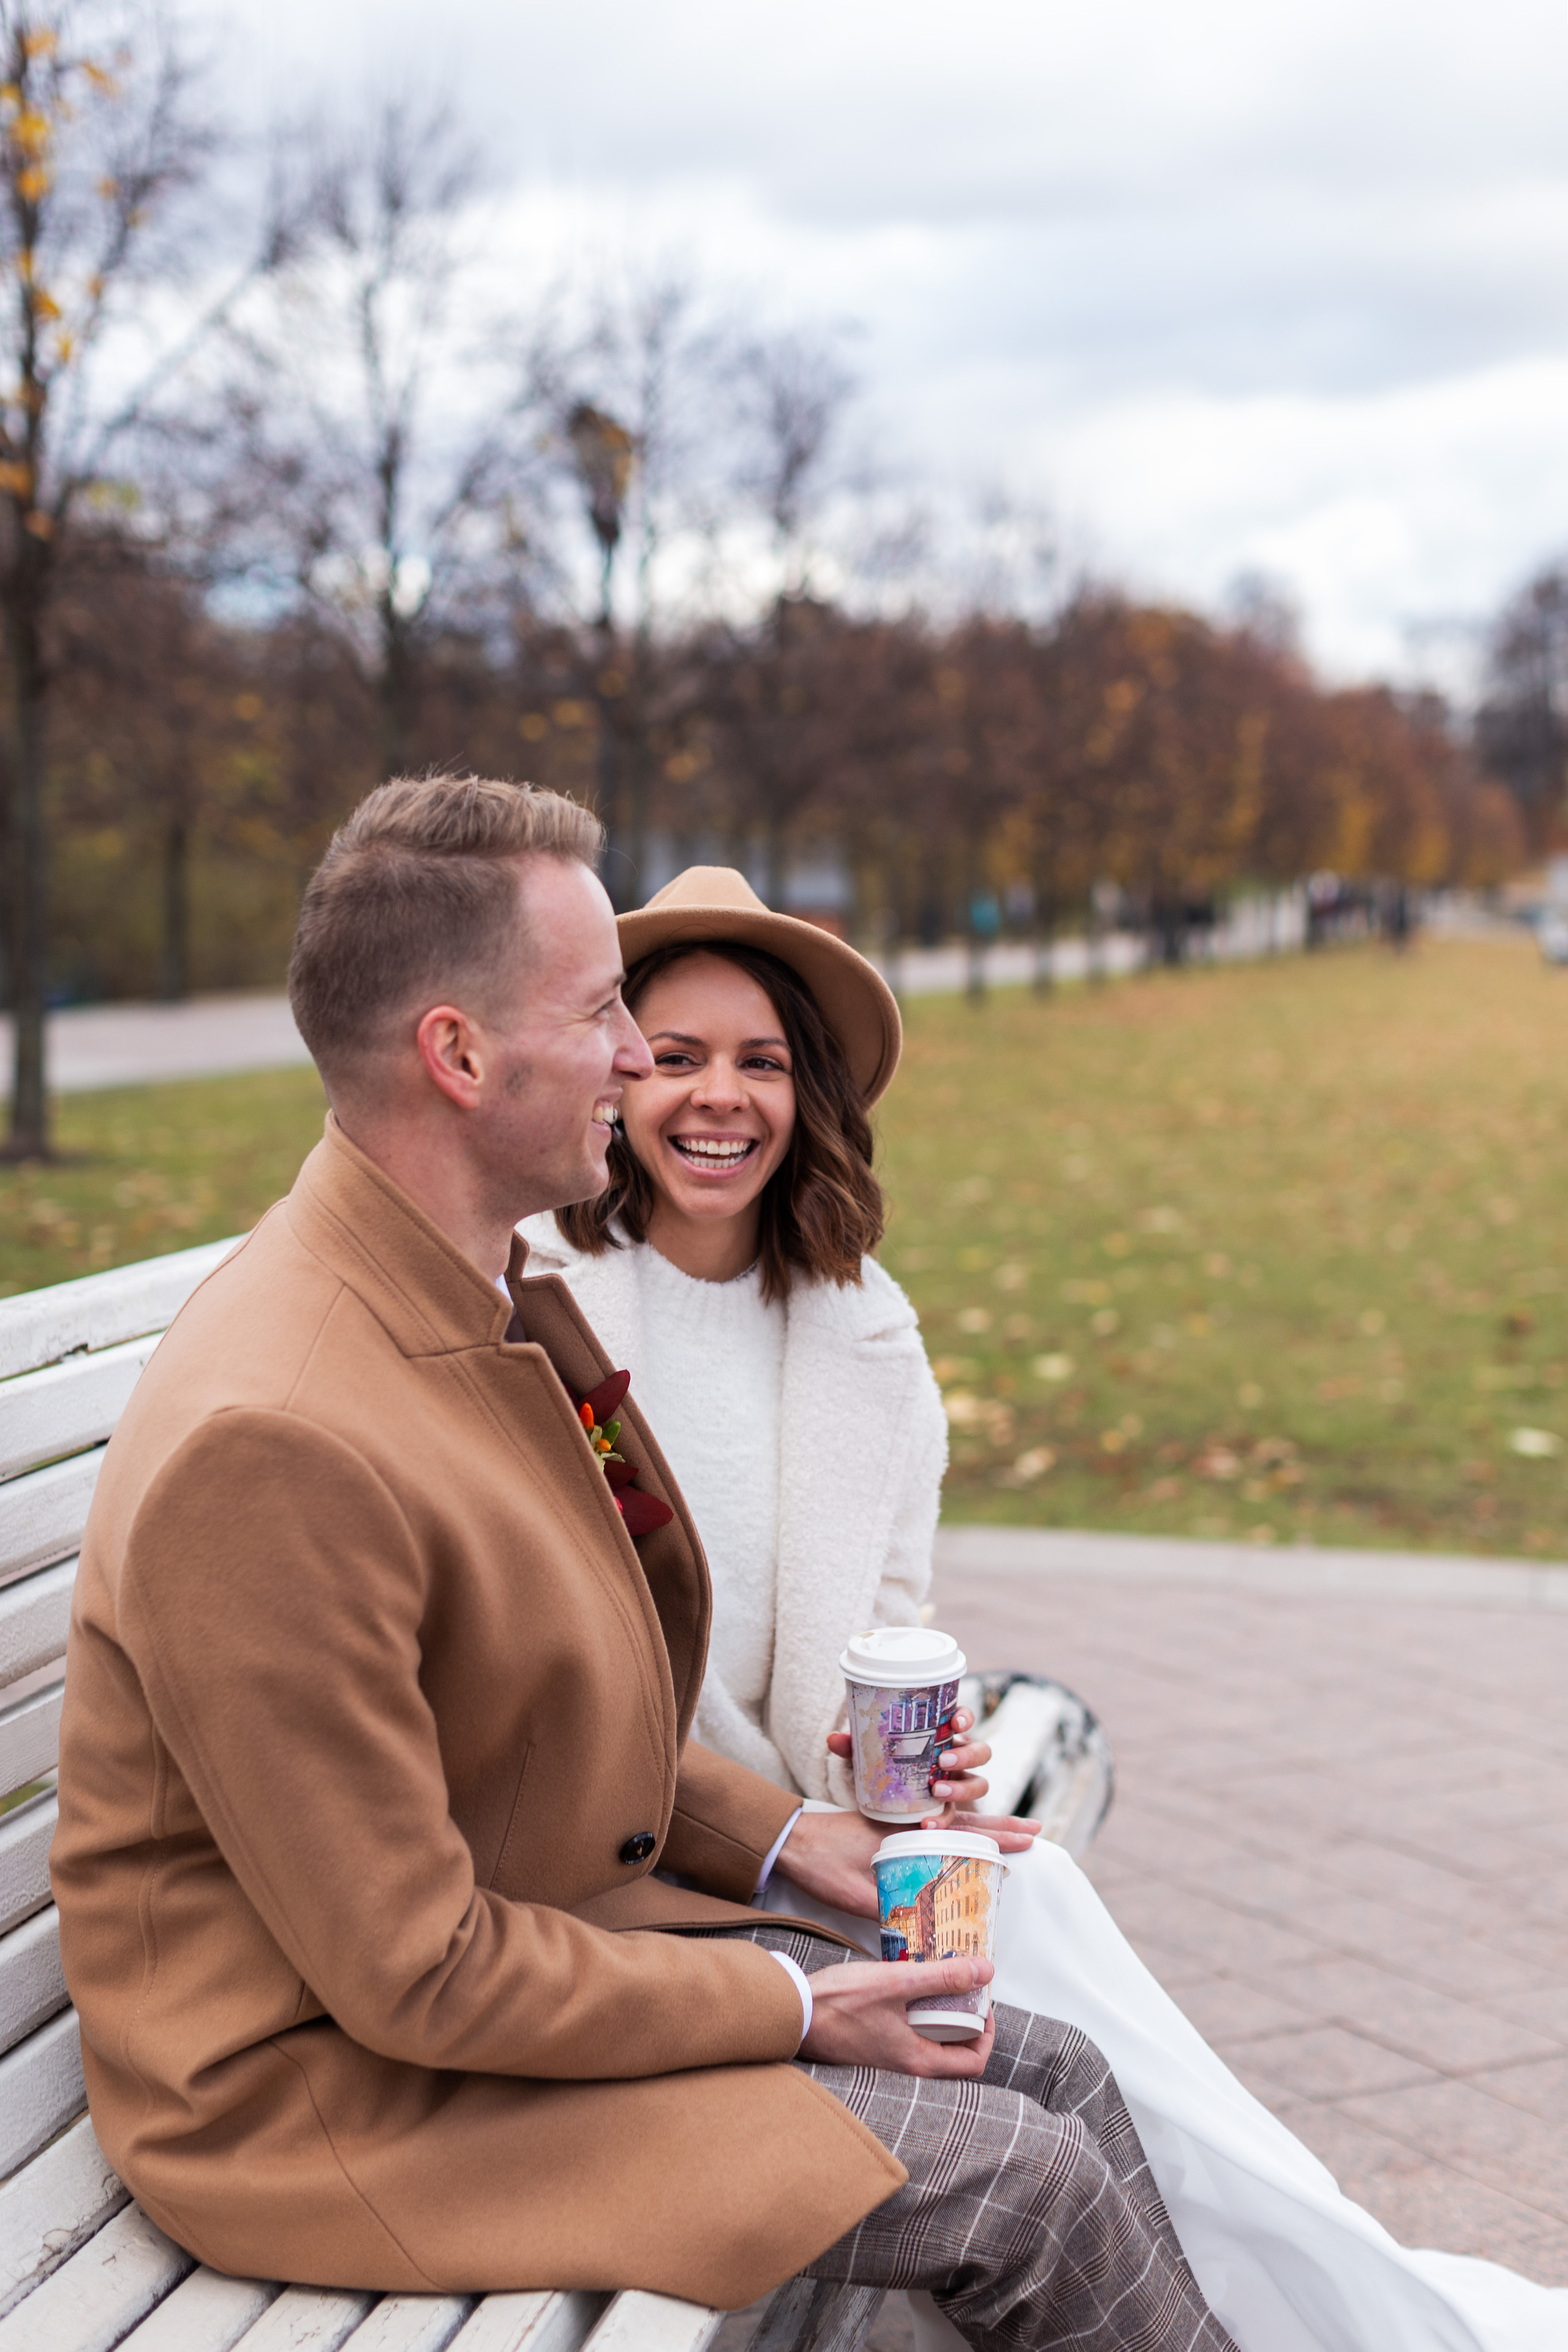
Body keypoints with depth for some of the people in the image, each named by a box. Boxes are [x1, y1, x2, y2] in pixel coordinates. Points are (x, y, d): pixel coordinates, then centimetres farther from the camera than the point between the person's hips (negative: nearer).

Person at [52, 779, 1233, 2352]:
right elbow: (412, 1974, -24)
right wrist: (785, 2009, -14)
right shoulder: (269, 1448, -30)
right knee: (1026, 2185, -9)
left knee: (1057, 2076, 5)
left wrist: (777, 1838, 5)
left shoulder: (486, 1296, 1)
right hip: (336, 2088, -9)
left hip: (540, 1919, 9)